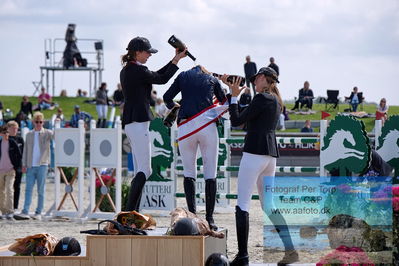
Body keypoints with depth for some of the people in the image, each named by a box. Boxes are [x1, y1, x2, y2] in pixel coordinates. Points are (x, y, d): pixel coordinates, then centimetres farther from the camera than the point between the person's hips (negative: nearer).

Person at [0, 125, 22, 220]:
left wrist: (16, 167, -2)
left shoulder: (12, 143, -2)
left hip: (10, 171, -3)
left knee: (9, 190, -15)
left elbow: (19, 155, 4)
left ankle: (10, 212, -18)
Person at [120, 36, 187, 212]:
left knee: (140, 171, 12)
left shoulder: (126, 70, 16)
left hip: (129, 123, 10)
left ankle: (132, 213, 9)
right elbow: (162, 79, -5)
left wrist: (175, 59, 20)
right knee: (144, 171, -11)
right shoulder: (137, 70, -14)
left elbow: (155, 76, 20)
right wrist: (177, 60, 6)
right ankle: (130, 213, -17)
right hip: (138, 122, -10)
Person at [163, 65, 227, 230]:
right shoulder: (212, 79, 17)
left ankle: (192, 215, -2)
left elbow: (167, 97, 17)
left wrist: (173, 107, 37)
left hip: (185, 128, 0)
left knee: (189, 173, 9)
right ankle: (209, 218, -2)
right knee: (210, 174, 3)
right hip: (207, 126, 0)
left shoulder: (184, 76, 16)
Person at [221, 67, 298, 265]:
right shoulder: (276, 101, 16)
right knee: (268, 206, 15)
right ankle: (290, 250, 9)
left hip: (255, 152, -9)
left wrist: (234, 96, -1)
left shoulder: (261, 98, -10)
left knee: (242, 204, -7)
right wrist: (230, 86, 29)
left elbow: (236, 121, -11)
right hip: (271, 154, 9)